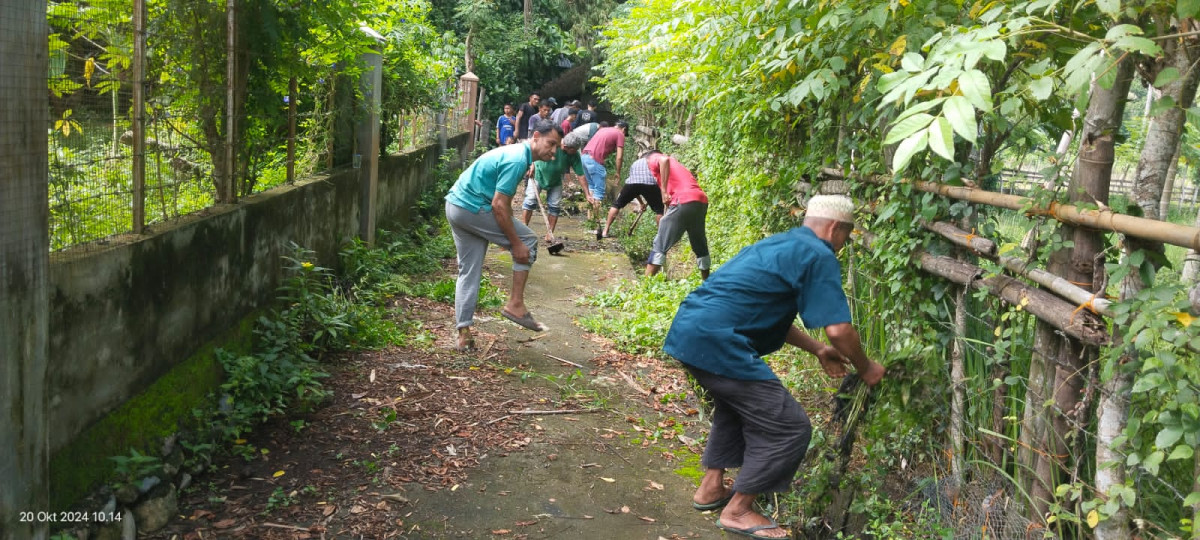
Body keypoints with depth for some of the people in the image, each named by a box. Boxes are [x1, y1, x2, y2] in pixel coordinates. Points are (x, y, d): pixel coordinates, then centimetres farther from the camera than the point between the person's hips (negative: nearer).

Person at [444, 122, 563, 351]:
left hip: (455, 206, 10)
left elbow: (503, 201, 22)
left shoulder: (515, 153, 15)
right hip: (472, 208, -10)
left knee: (468, 272, 12)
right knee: (528, 242, -1)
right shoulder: (517, 161, -18)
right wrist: (516, 243, -16)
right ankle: (516, 304, 1)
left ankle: (464, 333, 13)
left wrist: (509, 236, 22)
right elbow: (499, 205, -22)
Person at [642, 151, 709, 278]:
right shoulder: (675, 163, 36)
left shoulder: (653, 158, 13)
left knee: (660, 246, -1)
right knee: (700, 246, 21)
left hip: (683, 202, -7)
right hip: (701, 200, 7)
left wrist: (664, 191, -12)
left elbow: (664, 160, -12)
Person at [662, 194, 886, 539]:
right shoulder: (818, 255, -4)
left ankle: (711, 487, 36)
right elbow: (838, 329, -10)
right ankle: (738, 511, 10)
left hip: (689, 330, 10)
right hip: (716, 342, -10)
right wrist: (865, 369, 8)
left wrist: (817, 350, 33)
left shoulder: (782, 244, 24)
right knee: (789, 427, 0)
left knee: (738, 402, 33)